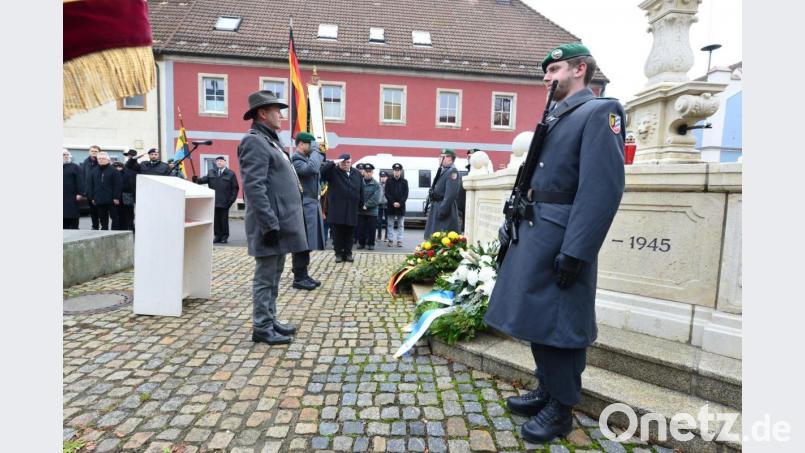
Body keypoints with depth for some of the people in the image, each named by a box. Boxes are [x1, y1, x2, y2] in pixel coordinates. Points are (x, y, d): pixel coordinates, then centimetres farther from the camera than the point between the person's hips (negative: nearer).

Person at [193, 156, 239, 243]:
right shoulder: (211, 173, 15)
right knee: (215, 220, 5)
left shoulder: (231, 174, 3)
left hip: (224, 202, -3)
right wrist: (197, 180, -21)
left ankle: (224, 236, 13)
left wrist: (232, 199, -8)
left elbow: (235, 188, 0)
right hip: (213, 201, 3)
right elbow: (204, 179, 1)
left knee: (224, 220, 3)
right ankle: (217, 235, 15)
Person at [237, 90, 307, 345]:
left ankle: (270, 321, 27)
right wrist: (270, 225, -24)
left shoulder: (270, 140, 20)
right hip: (272, 225, -10)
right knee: (266, 277, 0)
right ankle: (262, 328, 11)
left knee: (274, 276, 16)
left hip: (282, 222, 10)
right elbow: (254, 188, -21)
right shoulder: (254, 141, -11)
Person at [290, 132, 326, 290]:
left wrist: (317, 153, 12)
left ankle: (304, 275, 20)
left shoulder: (306, 158, 19)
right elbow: (311, 169, -27)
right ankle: (298, 278, 2)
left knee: (306, 243, 12)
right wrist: (315, 151, -15)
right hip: (303, 206, -10)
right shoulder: (295, 159, -10)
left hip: (311, 205, 10)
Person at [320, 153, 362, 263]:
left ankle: (348, 253, 19)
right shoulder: (333, 171, 1)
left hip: (351, 210, 3)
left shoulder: (357, 174, 12)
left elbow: (360, 191, 17)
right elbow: (321, 170, -17)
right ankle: (339, 253, 14)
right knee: (337, 234, 3)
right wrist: (333, 163, -20)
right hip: (336, 209, -3)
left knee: (349, 234, 9)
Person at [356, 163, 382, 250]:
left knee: (371, 229, 4)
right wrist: (361, 205, -10)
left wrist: (367, 205, -16)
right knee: (361, 228, 7)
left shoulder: (376, 184, -1)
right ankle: (361, 243, 19)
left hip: (372, 211, -1)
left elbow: (376, 198, -10)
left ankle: (371, 244, 16)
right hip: (360, 210, 2)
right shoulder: (359, 182, 4)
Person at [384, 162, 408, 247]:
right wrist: (393, 202, -13)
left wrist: (400, 203, -13)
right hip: (391, 206, 0)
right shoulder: (389, 181, 4)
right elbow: (387, 193, -1)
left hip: (401, 206, 0)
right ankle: (390, 240, 12)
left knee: (401, 225, 4)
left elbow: (406, 194, 0)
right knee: (390, 224, 5)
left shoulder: (404, 181, 5)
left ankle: (399, 241, 9)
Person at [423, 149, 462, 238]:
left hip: (445, 208, -10)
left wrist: (442, 210, -23)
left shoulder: (452, 172, -12)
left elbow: (450, 194, -21)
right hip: (436, 208, 10)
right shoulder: (444, 171, 17)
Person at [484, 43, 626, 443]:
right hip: (533, 233, 9)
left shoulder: (600, 112, -8)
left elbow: (604, 189, -19)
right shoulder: (554, 117, 19)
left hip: (559, 238, -9)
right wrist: (512, 225, 18)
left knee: (559, 324, 1)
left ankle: (561, 409, 20)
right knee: (536, 318, 16)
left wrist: (575, 252, -23)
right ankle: (547, 390, 33)